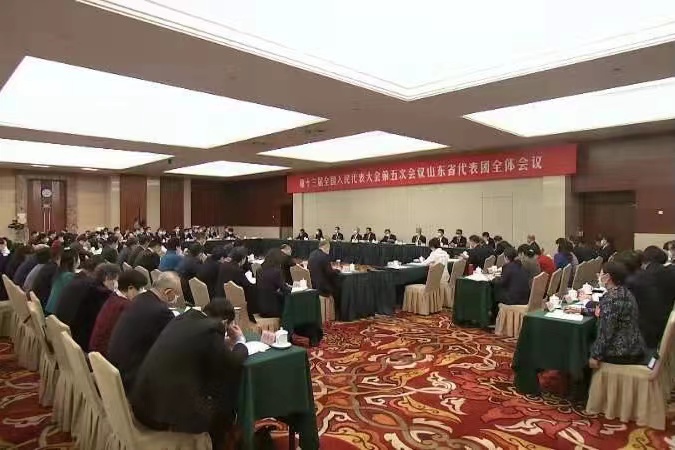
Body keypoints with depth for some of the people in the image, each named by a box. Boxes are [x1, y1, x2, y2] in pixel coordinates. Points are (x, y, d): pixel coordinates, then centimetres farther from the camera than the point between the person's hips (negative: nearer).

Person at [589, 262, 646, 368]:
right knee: (590, 342, 24)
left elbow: (605, 332, -22)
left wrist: (596, 356, -17)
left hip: (622, 354, -8)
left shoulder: (611, 297, -20)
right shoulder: (624, 292, 8)